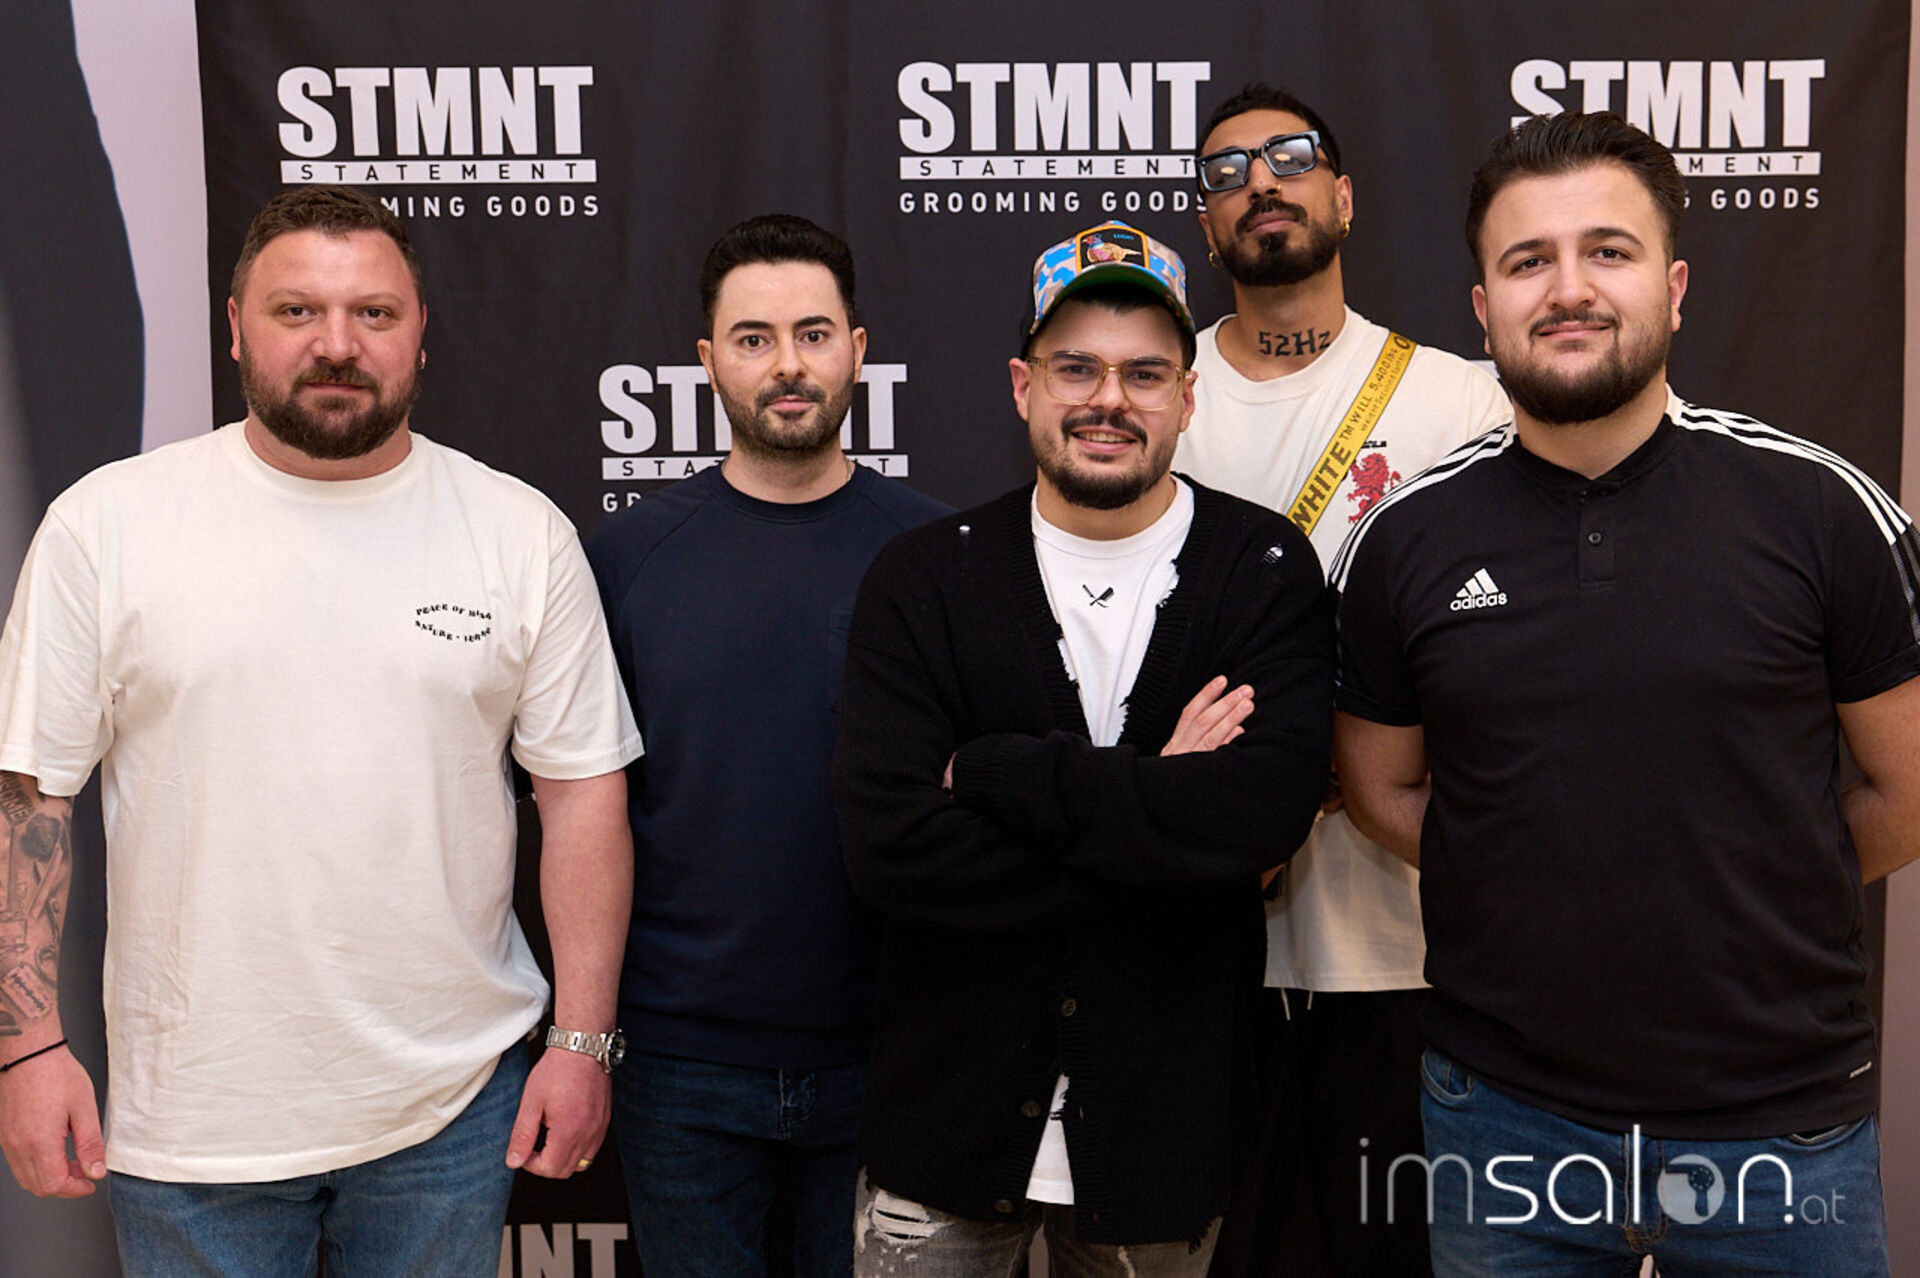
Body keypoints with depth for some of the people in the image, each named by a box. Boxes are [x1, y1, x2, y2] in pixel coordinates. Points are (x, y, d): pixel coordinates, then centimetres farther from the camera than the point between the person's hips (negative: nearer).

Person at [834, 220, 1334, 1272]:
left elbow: (1269, 807, -20)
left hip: (1166, 1114, 0)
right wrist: (1158, 805, -17)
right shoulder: (922, 579, -3)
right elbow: (887, 842, -15)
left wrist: (994, 770, -19)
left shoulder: (1267, 570, -3)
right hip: (949, 1104, 0)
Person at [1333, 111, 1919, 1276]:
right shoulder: (1406, 538, -3)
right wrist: (1543, 903, 1)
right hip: (1503, 1118, 1)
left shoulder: (1823, 509, -7)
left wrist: (1749, 906, 5)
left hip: (1786, 1123, -1)